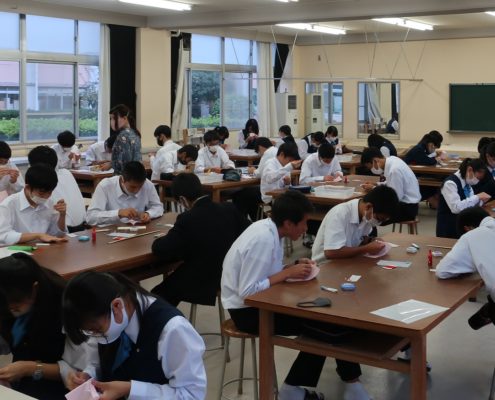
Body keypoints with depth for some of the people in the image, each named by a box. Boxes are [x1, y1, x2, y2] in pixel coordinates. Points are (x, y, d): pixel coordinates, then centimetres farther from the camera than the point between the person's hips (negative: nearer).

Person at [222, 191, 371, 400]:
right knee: (325, 325, -11)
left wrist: (294, 266, -4)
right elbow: (248, 291, -26)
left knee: (321, 319, 2)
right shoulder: (263, 240, -26)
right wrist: (288, 273, -22)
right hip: (247, 310, -9)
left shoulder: (268, 228, 0)